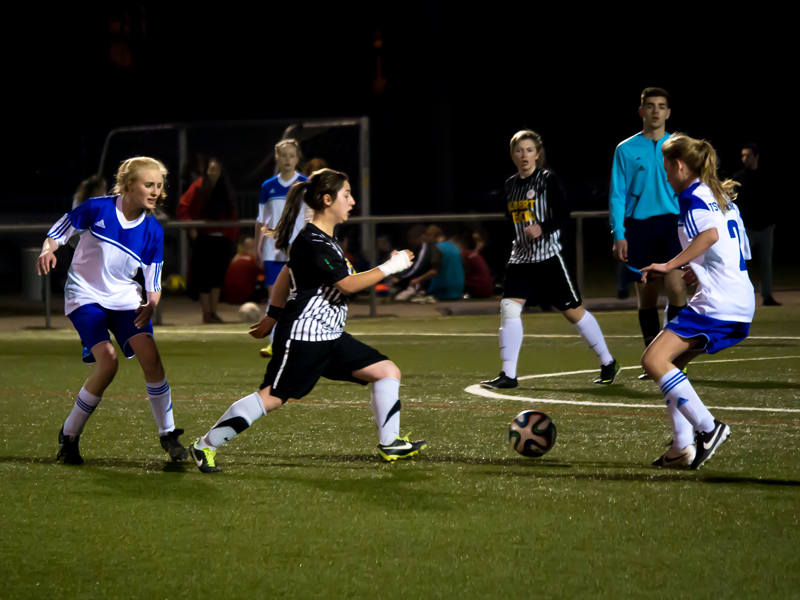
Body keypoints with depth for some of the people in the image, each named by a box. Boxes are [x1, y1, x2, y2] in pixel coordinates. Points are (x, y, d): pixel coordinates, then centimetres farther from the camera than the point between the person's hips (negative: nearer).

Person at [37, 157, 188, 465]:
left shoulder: (153, 231, -5)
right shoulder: (97, 208, -14)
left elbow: (154, 281, 1)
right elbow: (61, 229, -1)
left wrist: (151, 305, -21)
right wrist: (48, 250, -23)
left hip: (124, 298, 4)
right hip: (85, 297, -4)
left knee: (150, 357, -16)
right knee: (108, 362, -21)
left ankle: (168, 434, 1)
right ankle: (68, 437, -2)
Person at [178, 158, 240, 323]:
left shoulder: (226, 191, 10)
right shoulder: (198, 187, -3)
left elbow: (232, 214, 17)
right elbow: (183, 207, -5)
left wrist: (234, 232, 6)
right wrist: (190, 227, -14)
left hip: (221, 239, 4)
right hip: (203, 238, -4)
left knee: (218, 275, 4)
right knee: (205, 275, -3)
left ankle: (213, 312, 14)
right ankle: (206, 313, 4)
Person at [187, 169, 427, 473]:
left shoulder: (324, 240, 13)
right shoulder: (311, 242, -18)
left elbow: (286, 273, 22)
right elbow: (347, 284, -20)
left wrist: (272, 316, 28)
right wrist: (391, 267, -15)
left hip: (328, 336, 10)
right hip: (302, 336, -10)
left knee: (387, 371, 4)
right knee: (272, 397, -9)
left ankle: (389, 443, 12)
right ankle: (205, 445, 0)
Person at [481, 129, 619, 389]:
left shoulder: (548, 179, -7)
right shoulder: (511, 184, 10)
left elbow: (564, 215, -15)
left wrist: (542, 228, -29)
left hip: (548, 256, -5)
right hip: (520, 258, 5)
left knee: (573, 310, 3)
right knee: (509, 307, -12)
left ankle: (608, 363, 19)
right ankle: (508, 375, -9)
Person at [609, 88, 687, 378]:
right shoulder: (626, 150, 6)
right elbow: (617, 195, 5)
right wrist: (618, 235, -4)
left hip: (672, 223, -1)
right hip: (638, 226, 1)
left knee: (675, 284, -19)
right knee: (646, 295, 4)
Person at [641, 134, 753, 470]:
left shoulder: (693, 197, -6)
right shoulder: (722, 197, 22)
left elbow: (710, 233, -27)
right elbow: (740, 250, 28)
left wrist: (670, 265, -26)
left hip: (716, 303, -10)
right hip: (742, 305, 10)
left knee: (654, 360, -13)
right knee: (671, 364, 16)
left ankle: (708, 427, -16)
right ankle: (683, 448, 11)